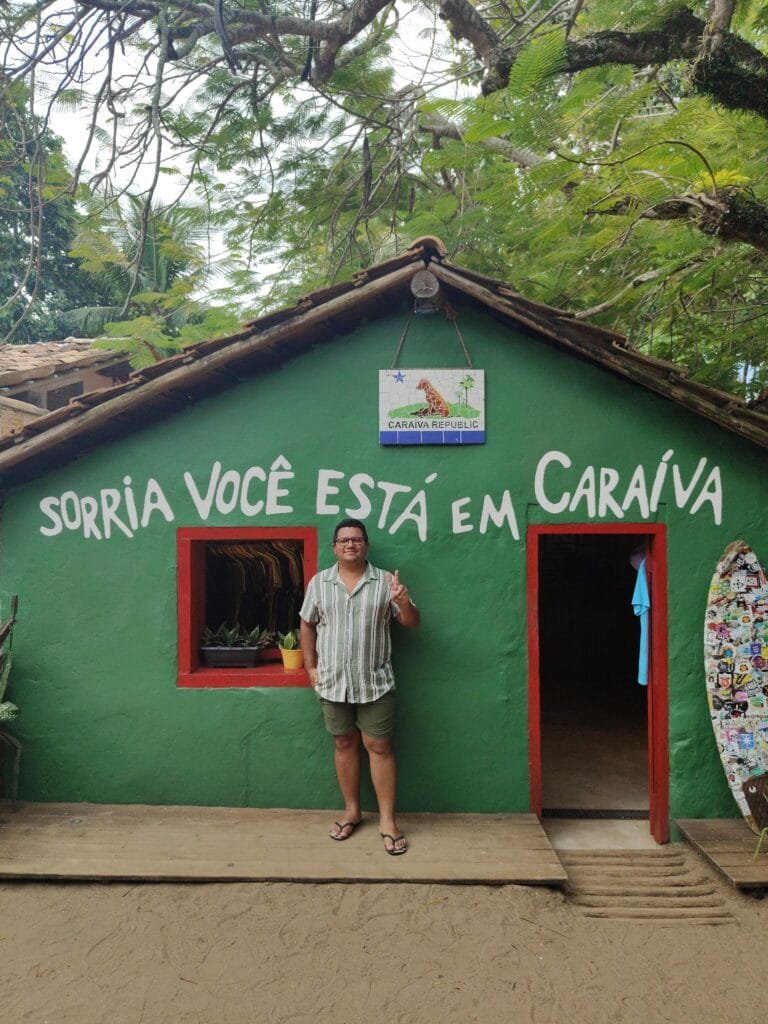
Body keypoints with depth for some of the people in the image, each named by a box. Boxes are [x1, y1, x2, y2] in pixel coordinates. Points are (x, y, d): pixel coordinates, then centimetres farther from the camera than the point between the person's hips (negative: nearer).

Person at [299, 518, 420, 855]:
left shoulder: (384, 581, -3)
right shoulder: (319, 582, 2)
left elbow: (412, 623, -3)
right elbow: (307, 625, 10)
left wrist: (403, 602, -24)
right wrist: (311, 666, 5)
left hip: (375, 682, -2)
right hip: (332, 682, 2)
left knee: (379, 747, 2)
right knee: (344, 744, 13)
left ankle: (387, 820, 13)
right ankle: (352, 810, 30)